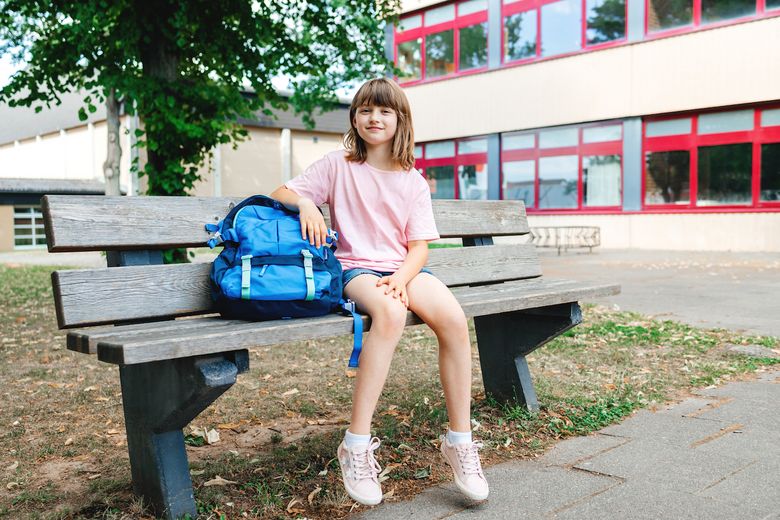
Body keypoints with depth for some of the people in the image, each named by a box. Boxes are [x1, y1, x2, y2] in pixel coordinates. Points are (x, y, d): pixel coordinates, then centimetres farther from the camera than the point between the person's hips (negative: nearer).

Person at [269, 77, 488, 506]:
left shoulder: (413, 181, 11)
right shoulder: (338, 166, 7)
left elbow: (419, 245, 5)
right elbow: (279, 195, 6)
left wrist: (401, 277, -16)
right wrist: (304, 202, -17)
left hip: (404, 268, 3)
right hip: (356, 268, -3)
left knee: (454, 319, -28)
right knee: (390, 312, -39)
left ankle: (460, 440, -14)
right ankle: (357, 444, -33)